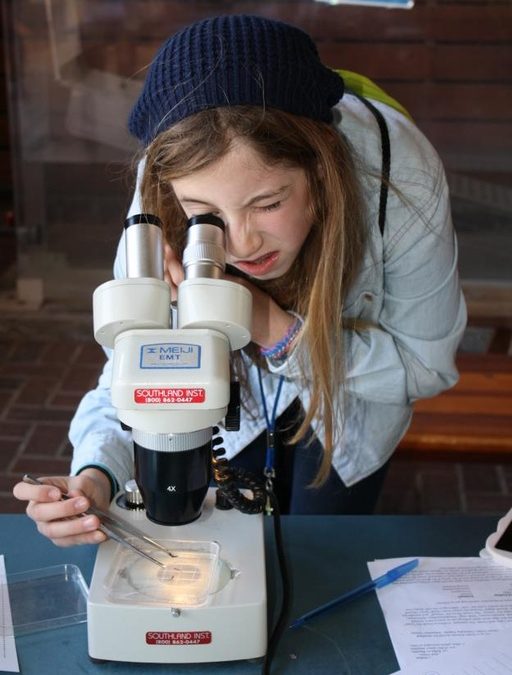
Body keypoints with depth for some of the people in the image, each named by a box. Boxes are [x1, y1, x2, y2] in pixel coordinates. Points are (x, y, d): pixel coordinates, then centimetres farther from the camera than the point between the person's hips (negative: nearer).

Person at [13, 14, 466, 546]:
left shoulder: (402, 180, -40)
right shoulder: (165, 192, -35)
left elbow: (426, 366, -27)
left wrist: (280, 332, -43)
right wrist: (96, 475, -48)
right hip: (232, 400, 1)